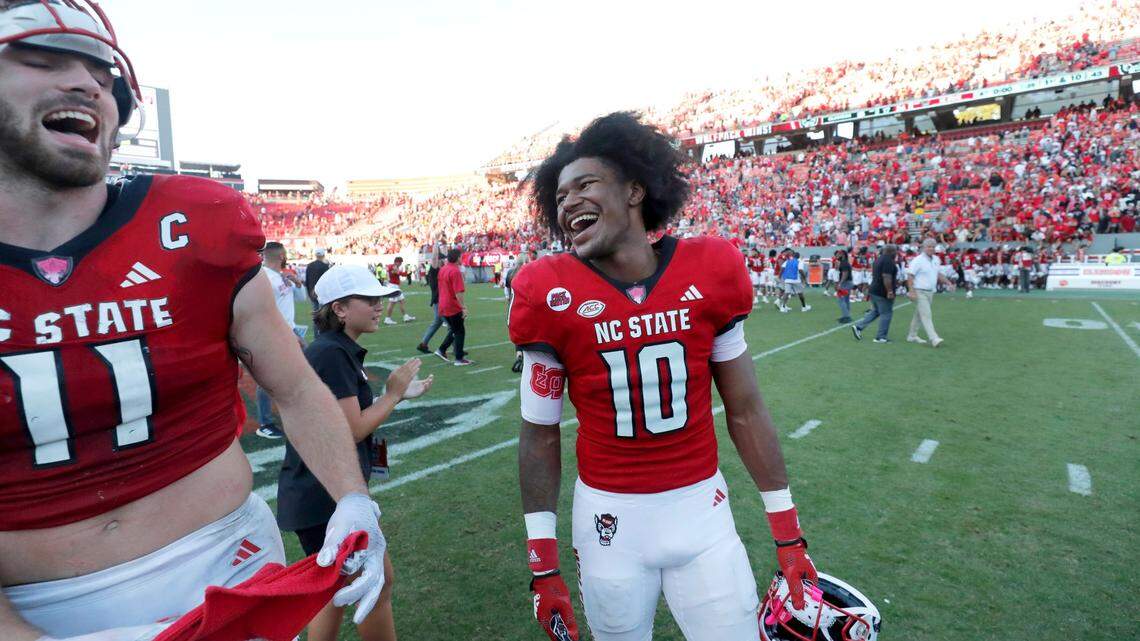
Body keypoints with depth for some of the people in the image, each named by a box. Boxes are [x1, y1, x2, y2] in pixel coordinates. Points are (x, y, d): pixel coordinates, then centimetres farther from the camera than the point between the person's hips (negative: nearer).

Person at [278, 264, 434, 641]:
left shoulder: (340, 352, 10)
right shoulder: (331, 355, -21)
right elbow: (350, 431, -22)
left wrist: (397, 395, 7)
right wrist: (393, 395, -10)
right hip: (325, 499, -10)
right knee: (378, 583, 5)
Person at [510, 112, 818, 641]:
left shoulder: (708, 272, -8)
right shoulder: (553, 295, -12)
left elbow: (745, 410, 0)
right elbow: (540, 435, -4)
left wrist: (788, 534, 4)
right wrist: (543, 565, -2)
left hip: (702, 509, 1)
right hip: (609, 518, -1)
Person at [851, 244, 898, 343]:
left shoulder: (879, 259, 14)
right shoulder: (888, 261, -16)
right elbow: (886, 277, -25)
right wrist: (890, 291, -24)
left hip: (874, 290, 10)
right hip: (883, 293, -10)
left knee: (874, 312, 18)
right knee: (886, 314, 0)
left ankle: (858, 326, 8)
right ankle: (881, 337, 5)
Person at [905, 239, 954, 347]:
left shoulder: (936, 259, 11)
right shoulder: (918, 260, -12)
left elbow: (939, 274, 22)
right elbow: (910, 276, -15)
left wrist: (949, 283, 9)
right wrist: (911, 291, -22)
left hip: (930, 292, 8)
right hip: (920, 292, -8)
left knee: (919, 314, 15)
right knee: (926, 315, -13)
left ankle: (912, 336, 24)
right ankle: (934, 339, -18)